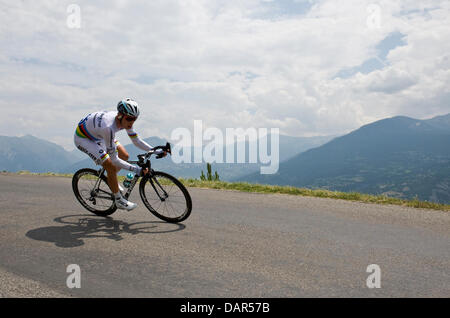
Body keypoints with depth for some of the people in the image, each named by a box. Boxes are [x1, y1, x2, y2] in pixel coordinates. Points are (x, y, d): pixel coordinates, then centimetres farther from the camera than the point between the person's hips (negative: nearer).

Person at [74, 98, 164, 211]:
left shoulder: (125, 120, -19)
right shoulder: (109, 127, -41)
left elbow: (136, 141, -5)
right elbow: (114, 159, -35)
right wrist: (137, 170, -39)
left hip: (97, 134, 8)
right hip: (83, 138, -8)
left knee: (124, 156, 3)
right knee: (111, 166, -18)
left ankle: (111, 180, 29)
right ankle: (119, 201, 0)